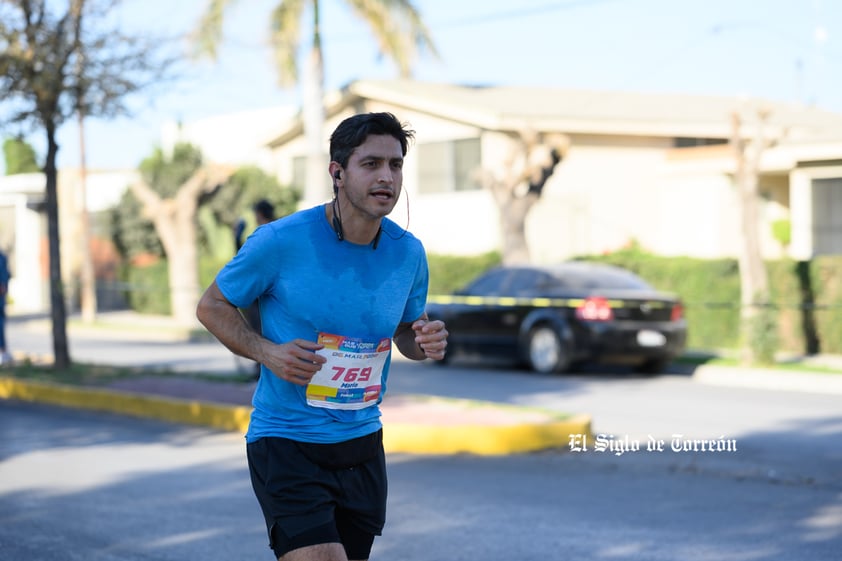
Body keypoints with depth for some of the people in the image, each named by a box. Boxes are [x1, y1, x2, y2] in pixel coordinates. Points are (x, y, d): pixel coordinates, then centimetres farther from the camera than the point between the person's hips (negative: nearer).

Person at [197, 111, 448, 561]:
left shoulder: (408, 252, -1)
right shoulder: (280, 242, -14)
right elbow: (211, 307, -1)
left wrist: (424, 343, -9)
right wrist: (266, 351, -18)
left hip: (362, 445, 5)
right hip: (286, 445, -5)